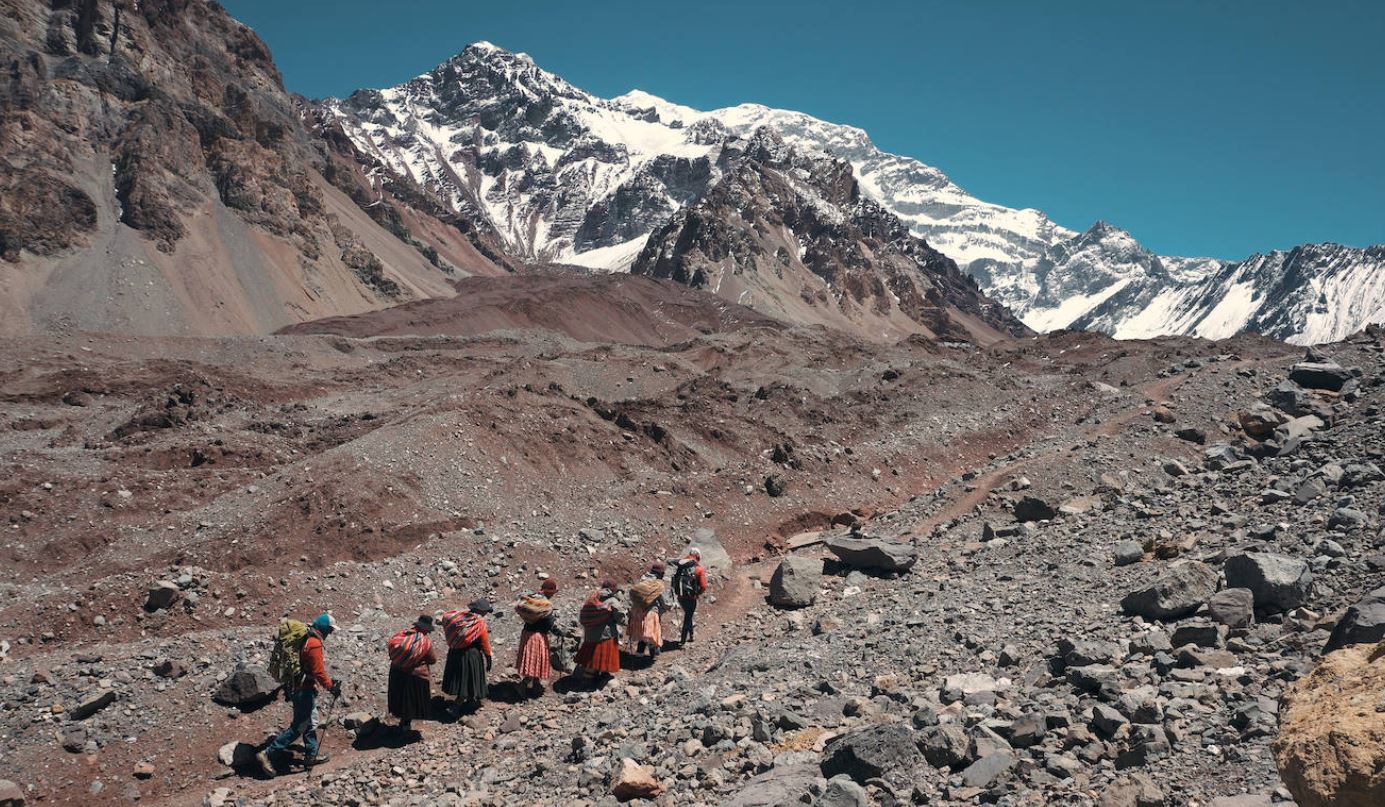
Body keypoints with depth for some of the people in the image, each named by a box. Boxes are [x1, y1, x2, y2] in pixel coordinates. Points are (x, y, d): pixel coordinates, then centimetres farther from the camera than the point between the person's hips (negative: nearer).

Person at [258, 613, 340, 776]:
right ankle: (268, 755, 0)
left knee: (310, 723, 19)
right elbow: (319, 672, -23)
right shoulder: (314, 644, -23)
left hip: (295, 687, 10)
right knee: (298, 726, -2)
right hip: (305, 691, -10)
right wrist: (331, 687, -11)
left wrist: (288, 688, 25)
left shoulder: (304, 638, 7)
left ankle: (311, 755, 30)